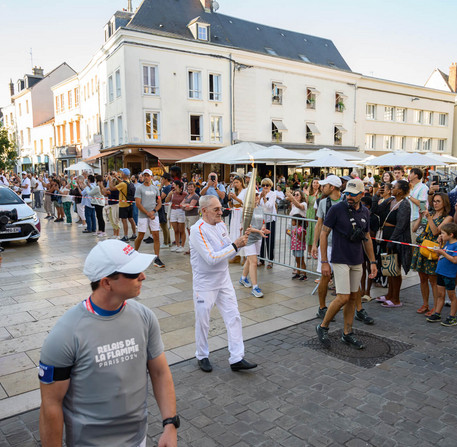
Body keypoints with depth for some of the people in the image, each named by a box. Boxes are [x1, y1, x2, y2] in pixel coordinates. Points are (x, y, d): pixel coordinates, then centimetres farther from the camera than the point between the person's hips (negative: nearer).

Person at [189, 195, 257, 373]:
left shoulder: (221, 226, 3)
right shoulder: (198, 230, -21)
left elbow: (229, 254, 8)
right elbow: (212, 258, -27)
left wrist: (240, 241, -10)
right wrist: (235, 245, -23)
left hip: (224, 280, 7)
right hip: (205, 283, -7)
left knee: (234, 318, 5)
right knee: (202, 322, 9)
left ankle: (237, 359, 14)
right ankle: (202, 356, 30)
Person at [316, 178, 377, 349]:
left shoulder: (365, 212, 6)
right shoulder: (337, 209, -11)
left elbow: (367, 238, 15)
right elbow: (324, 234, -9)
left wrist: (372, 261, 12)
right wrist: (324, 262, -12)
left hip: (357, 262, 6)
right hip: (340, 261, -6)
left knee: (353, 297, 10)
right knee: (343, 298, -11)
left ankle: (347, 334, 23)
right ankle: (323, 327, 9)